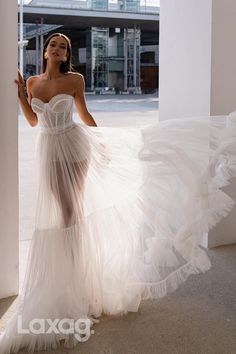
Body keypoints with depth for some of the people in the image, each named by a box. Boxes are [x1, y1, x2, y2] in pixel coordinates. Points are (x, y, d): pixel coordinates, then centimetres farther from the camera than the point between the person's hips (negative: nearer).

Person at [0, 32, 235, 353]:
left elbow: (84, 114, 5)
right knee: (57, 212, 10)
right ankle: (65, 273, 26)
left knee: (73, 209, 2)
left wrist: (103, 141, 4)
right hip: (48, 151, 3)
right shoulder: (33, 82, 5)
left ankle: (78, 276, 15)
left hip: (73, 146, -3)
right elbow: (34, 121, 11)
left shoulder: (74, 80, -5)